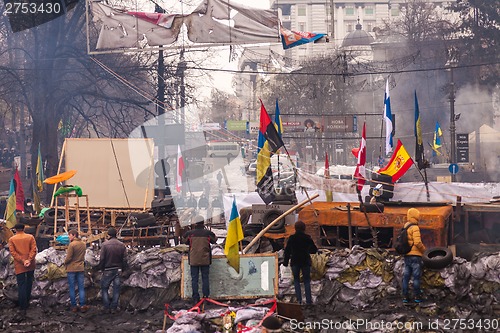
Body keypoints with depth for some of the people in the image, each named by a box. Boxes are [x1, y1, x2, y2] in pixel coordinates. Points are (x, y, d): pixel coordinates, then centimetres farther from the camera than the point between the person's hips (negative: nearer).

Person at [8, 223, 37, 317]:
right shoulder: (30, 237, 0)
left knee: (21, 286, -1)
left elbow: (13, 252, -10)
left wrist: (22, 261, -13)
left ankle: (23, 308, -6)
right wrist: (29, 260, -15)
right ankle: (27, 302, 31)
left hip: (19, 266, -2)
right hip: (31, 265, 2)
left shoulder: (12, 239, -3)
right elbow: (34, 249, -10)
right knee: (29, 284, 20)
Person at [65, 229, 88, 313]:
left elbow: (68, 258, -15)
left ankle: (74, 306, 7)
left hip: (71, 269, -5)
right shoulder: (83, 244, 5)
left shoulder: (72, 244, -15)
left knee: (72, 288, 5)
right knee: (81, 288, 8)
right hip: (81, 268, 5)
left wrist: (65, 262, 4)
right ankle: (82, 306, 5)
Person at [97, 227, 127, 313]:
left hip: (108, 270, -3)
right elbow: (124, 259, 2)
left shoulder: (105, 245, -12)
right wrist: (122, 268, 13)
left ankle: (107, 307, 6)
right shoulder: (122, 245, -1)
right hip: (118, 270, 3)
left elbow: (102, 259, -10)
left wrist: (101, 268, 4)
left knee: (104, 288, 10)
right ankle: (114, 308, 9)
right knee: (116, 289, 8)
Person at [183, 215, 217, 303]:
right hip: (205, 260, 0)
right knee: (205, 278, 9)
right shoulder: (208, 233, -7)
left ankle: (196, 298, 5)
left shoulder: (190, 234, -6)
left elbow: (185, 242, 11)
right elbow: (214, 240, 12)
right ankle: (205, 296, 7)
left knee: (194, 279, 6)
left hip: (193, 260, 0)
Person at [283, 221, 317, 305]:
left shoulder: (292, 238, -5)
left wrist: (286, 262, 7)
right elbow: (314, 250, 2)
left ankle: (299, 299, 1)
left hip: (295, 262, 0)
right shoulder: (307, 238, -5)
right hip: (305, 262, 0)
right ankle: (308, 300, 6)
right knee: (307, 280, 10)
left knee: (296, 280, 12)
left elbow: (287, 251, -2)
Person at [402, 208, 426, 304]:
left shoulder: (405, 227, 10)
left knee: (406, 276, 9)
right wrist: (424, 249, -5)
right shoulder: (415, 228, -14)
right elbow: (417, 242, -22)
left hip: (407, 255, 7)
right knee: (416, 277, -1)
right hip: (415, 255, -7)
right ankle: (417, 296, 1)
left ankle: (405, 296, 11)